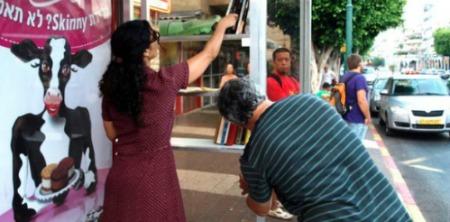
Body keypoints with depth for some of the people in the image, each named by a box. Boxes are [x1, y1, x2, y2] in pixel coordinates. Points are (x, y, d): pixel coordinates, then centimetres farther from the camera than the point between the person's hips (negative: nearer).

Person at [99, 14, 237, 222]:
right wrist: (222, 25, 16)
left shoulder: (110, 86, -2)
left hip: (120, 175, 5)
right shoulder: (165, 81, -15)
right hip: (154, 177, -4)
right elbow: (208, 54, 0)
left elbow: (112, 134, 10)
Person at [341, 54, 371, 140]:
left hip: (346, 117, 9)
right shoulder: (359, 78, -18)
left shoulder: (345, 77, 11)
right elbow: (361, 100, -25)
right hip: (357, 120, -9)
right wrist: (368, 117, -16)